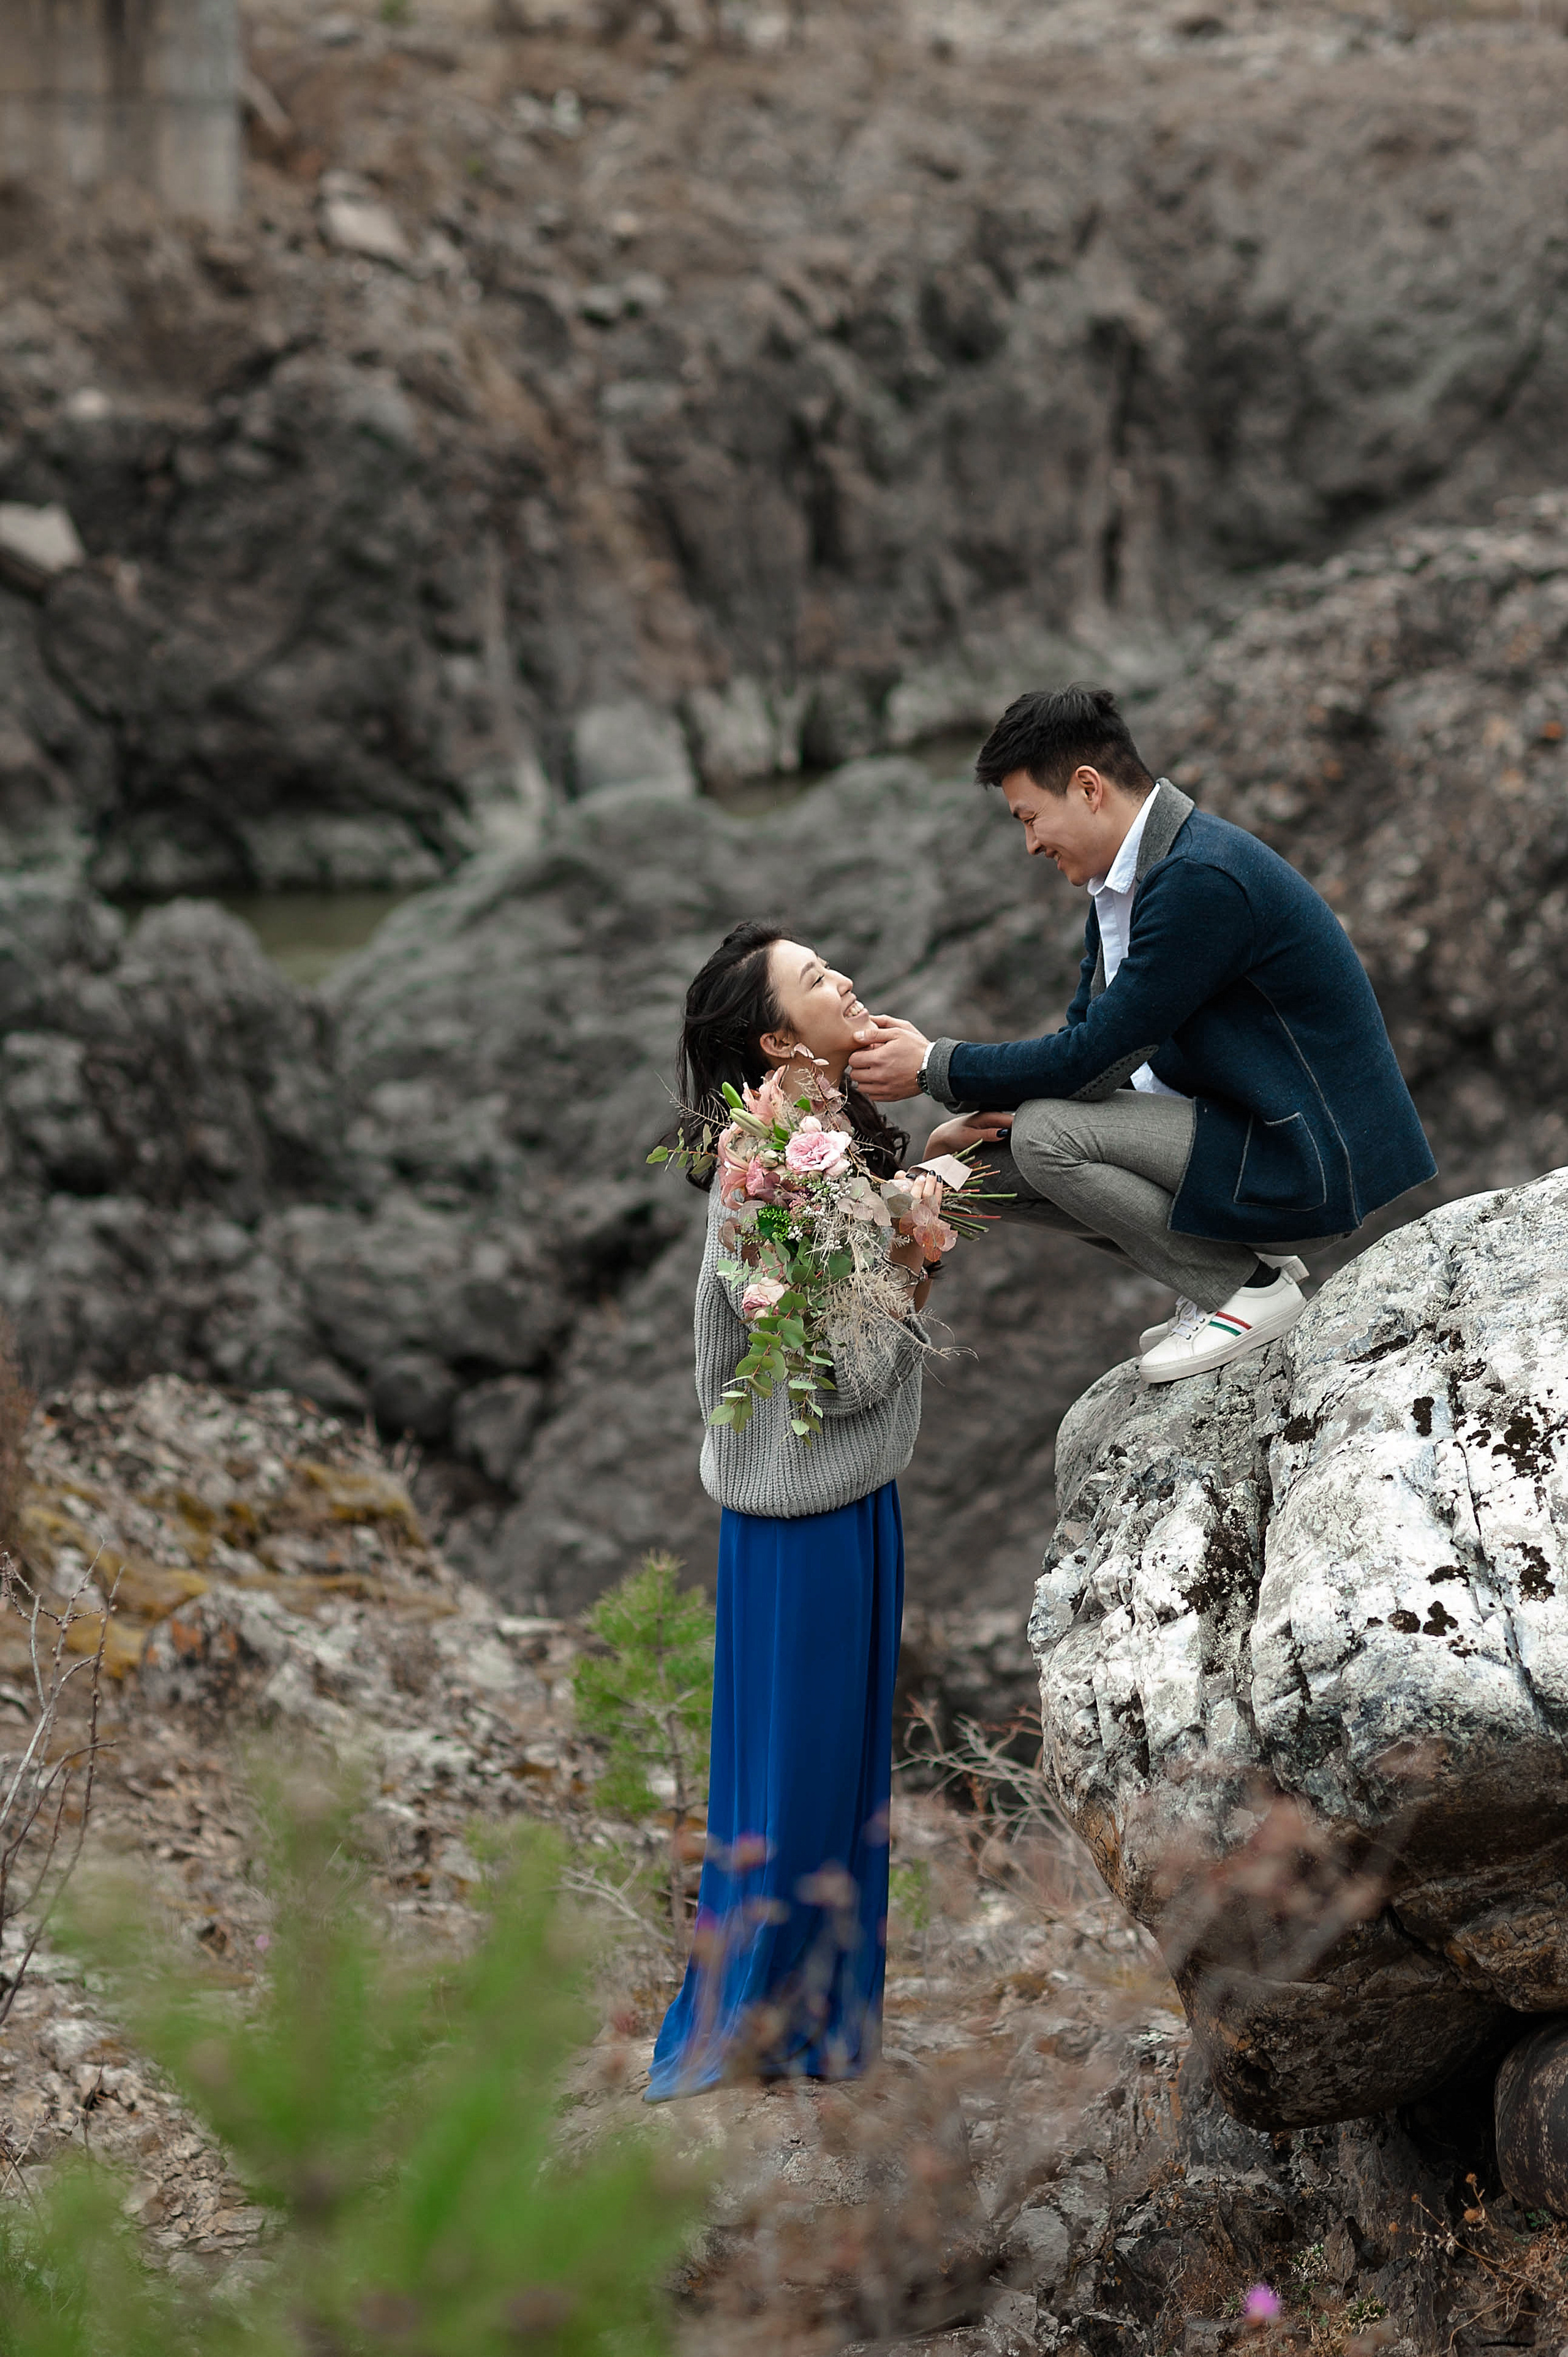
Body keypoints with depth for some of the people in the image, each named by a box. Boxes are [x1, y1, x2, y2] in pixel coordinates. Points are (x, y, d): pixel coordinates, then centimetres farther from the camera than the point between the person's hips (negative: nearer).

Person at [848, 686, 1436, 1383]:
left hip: (1307, 1164, -10)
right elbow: (1087, 1035, 12)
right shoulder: (1122, 879, 8)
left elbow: (1094, 1056, -24)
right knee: (998, 1159, 7)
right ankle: (1241, 1255, 9)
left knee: (1045, 1134, -22)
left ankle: (1246, 1287, -7)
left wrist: (934, 1068, -13)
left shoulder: (1199, 879, -25)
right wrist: (990, 1113, -8)